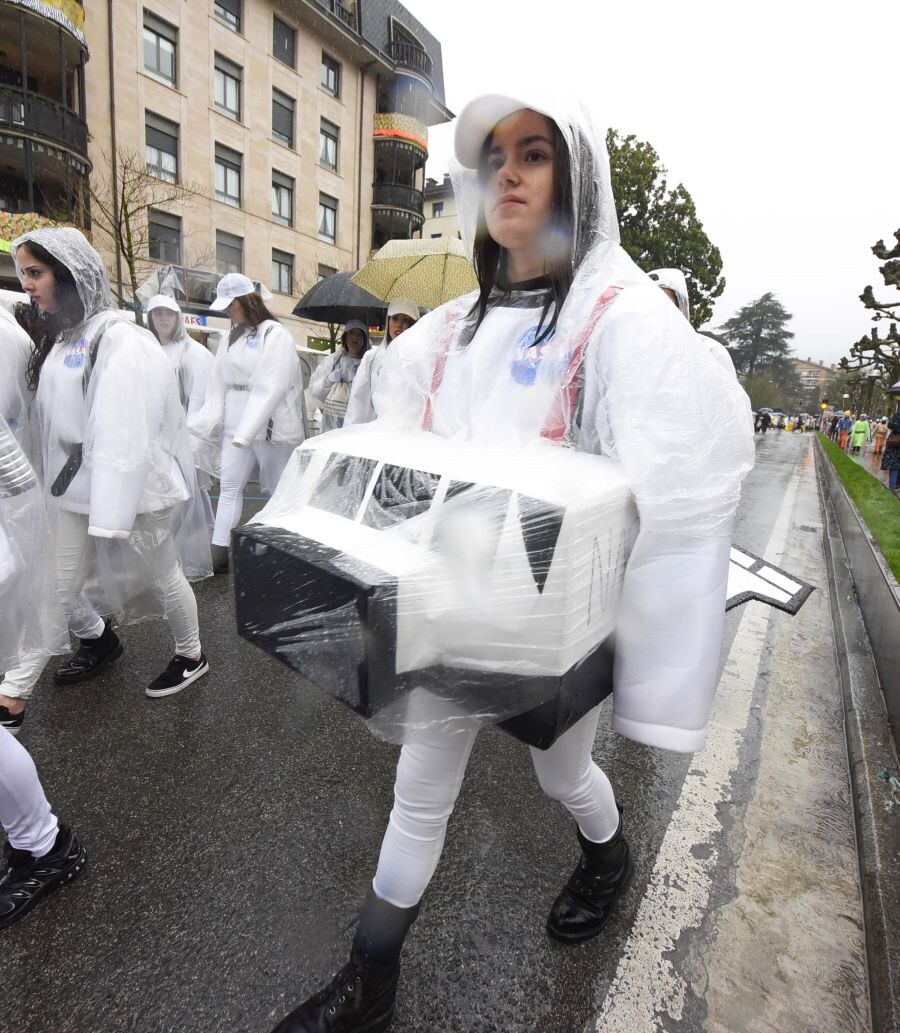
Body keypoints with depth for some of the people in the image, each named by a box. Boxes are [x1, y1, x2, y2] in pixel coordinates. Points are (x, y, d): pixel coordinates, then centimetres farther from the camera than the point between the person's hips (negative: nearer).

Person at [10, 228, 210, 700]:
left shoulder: (118, 338, -16)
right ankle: (97, 640, 41)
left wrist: (111, 514, -24)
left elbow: (123, 433, -22)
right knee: (57, 585, 12)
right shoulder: (57, 337, 11)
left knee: (161, 577, 9)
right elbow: (51, 420, 11)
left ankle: (191, 656, 31)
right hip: (72, 487, 8)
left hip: (127, 486, -8)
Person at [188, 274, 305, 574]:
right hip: (236, 424, 7)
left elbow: (271, 387, -17)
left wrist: (246, 433, -22)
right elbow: (218, 386, 12)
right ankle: (219, 551, 5)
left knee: (279, 489, 4)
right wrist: (206, 423, 5)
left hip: (269, 424, -6)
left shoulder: (274, 334, -8)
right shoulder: (232, 338, 15)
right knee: (229, 487, 3)